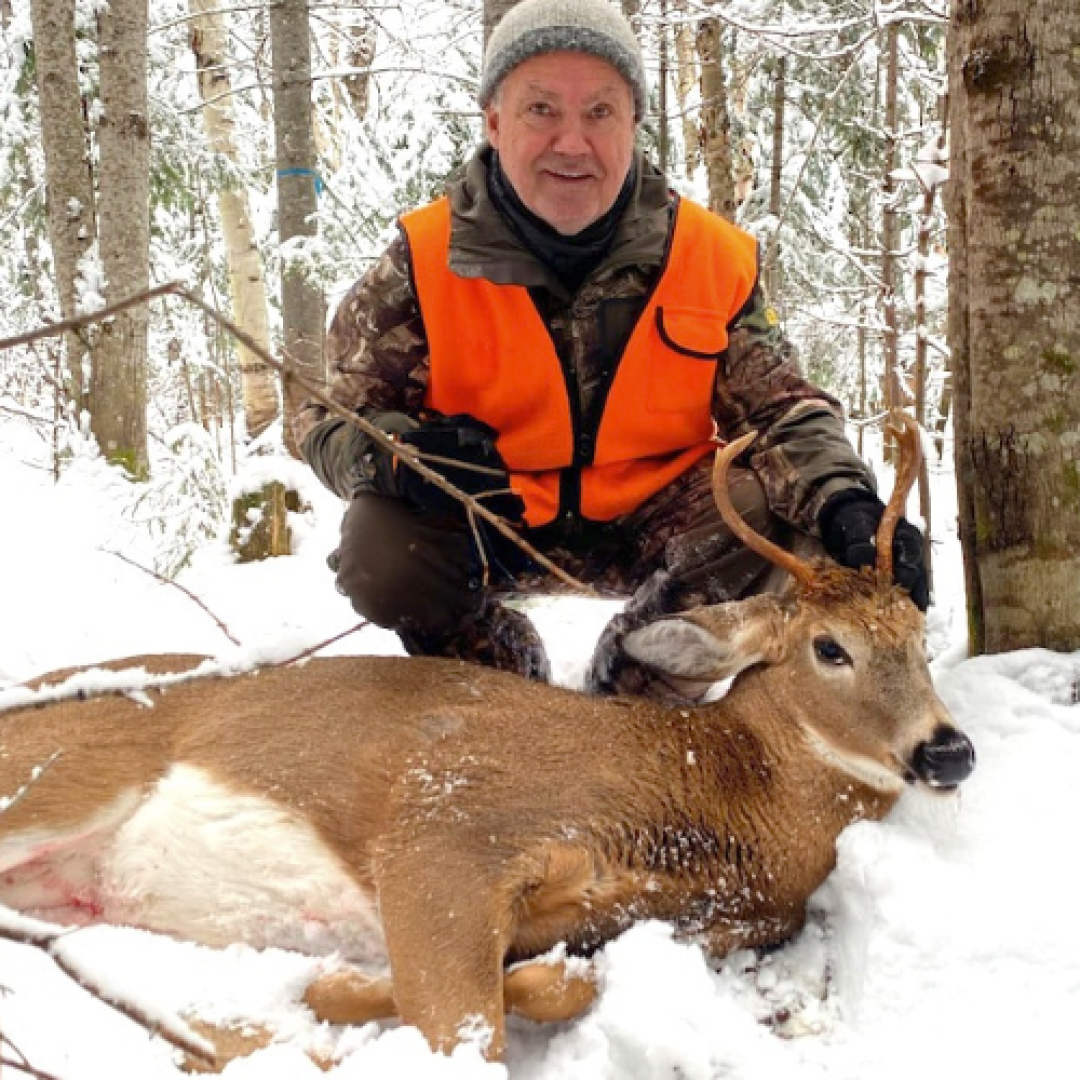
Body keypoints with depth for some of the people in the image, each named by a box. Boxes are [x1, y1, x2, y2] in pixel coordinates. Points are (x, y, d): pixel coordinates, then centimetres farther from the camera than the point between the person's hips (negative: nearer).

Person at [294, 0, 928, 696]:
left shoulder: (712, 256, -10)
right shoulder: (425, 262, -14)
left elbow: (782, 410, -6)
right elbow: (330, 418, -11)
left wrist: (845, 502, -29)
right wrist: (397, 452, -37)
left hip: (648, 520, 2)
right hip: (486, 526, -1)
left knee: (787, 521, -24)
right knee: (381, 555, -31)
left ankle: (628, 695, 5)